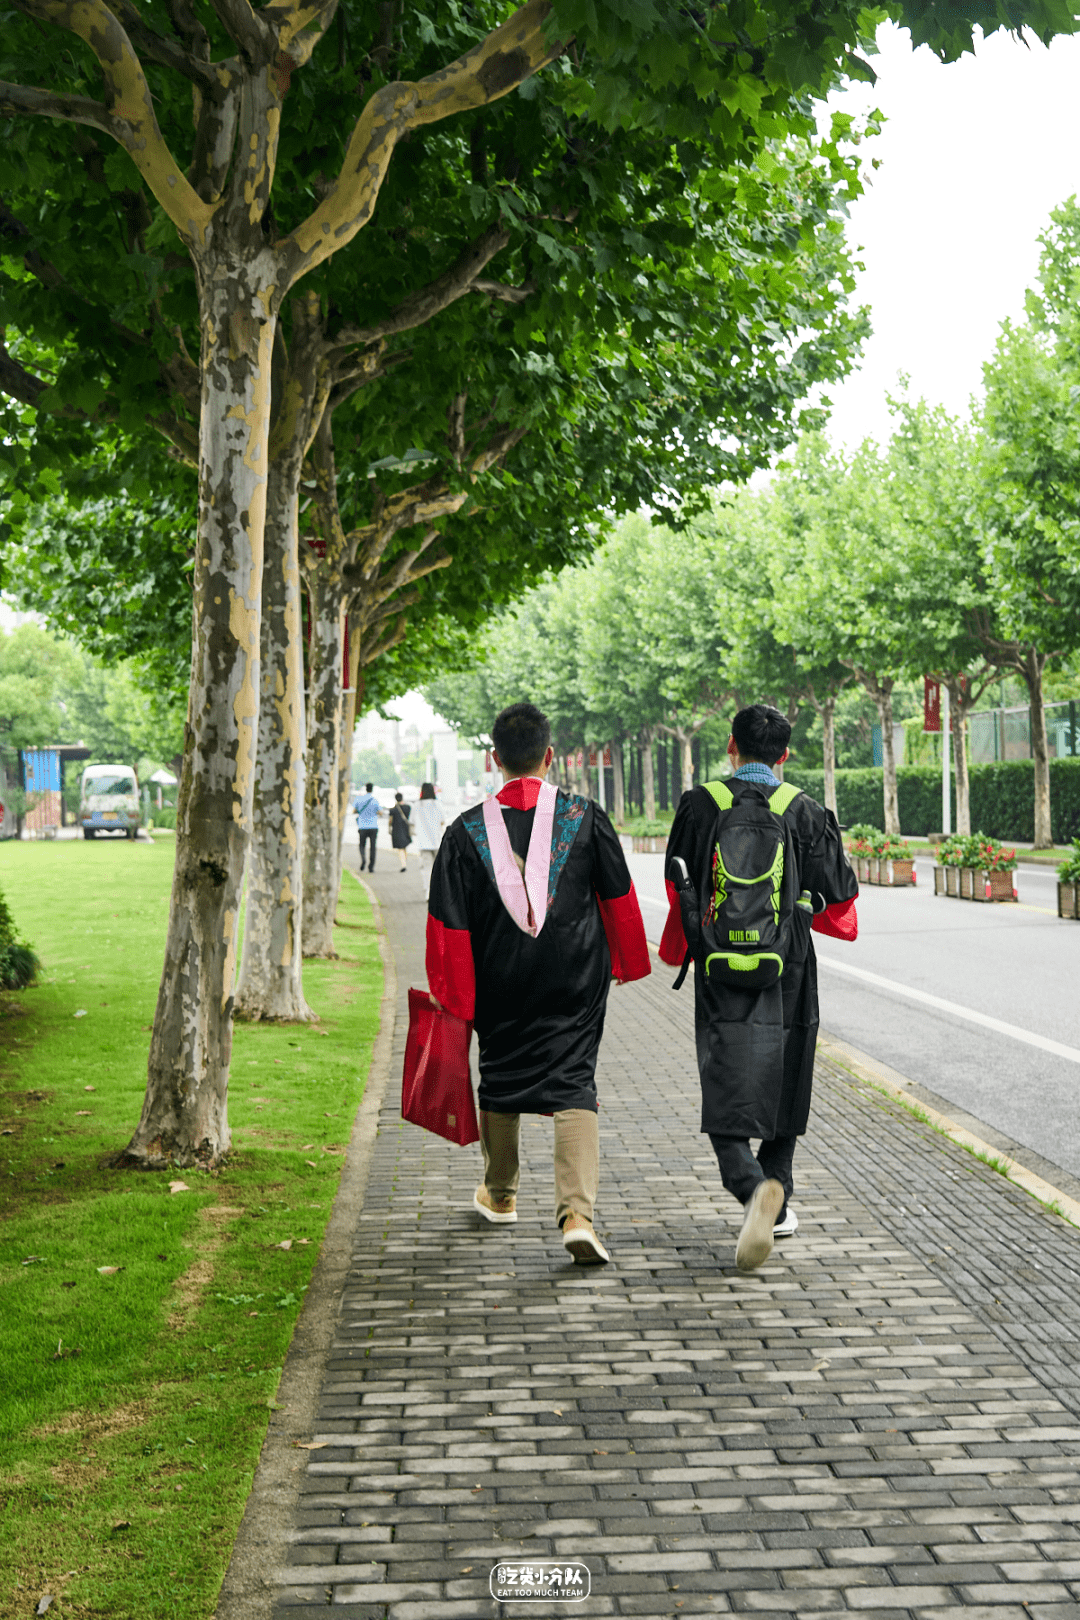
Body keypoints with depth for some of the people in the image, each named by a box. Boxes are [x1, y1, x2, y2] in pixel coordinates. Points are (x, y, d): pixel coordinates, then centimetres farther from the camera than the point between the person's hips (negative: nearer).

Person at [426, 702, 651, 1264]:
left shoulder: (467, 831, -7)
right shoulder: (585, 817, -6)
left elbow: (448, 923, -4)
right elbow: (619, 899, 3)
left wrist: (450, 995, 4)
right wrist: (626, 963, 18)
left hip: (500, 986, 1)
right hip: (577, 984, -1)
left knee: (500, 1078, 20)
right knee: (574, 1088, -1)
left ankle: (499, 1193, 38)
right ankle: (577, 1212, -17)